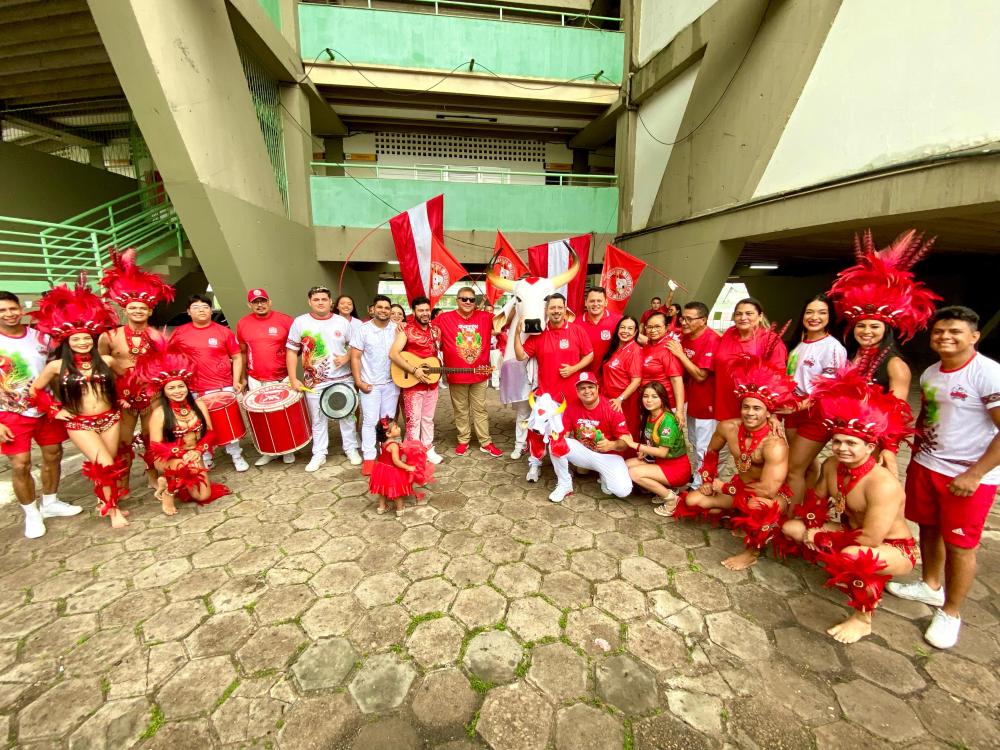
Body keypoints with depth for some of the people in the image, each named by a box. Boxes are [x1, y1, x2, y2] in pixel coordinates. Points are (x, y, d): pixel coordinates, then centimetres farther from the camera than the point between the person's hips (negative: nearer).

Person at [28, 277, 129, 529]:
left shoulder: (105, 361, -2)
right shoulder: (57, 365, -4)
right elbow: (35, 390, 9)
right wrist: (54, 411, 2)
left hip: (110, 419, 2)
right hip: (79, 424, -2)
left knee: (110, 466, 10)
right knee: (104, 465, -12)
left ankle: (106, 502, 30)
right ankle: (112, 509, 6)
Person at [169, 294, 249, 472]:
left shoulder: (223, 331, -1)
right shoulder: (179, 333, 2)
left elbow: (237, 357, 2)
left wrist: (236, 381, -6)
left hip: (223, 387, -1)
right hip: (194, 390, 2)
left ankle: (237, 456, 19)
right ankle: (205, 460, 26)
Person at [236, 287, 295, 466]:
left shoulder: (284, 320, -8)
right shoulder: (243, 324, 2)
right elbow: (243, 351, 12)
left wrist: (289, 358, -14)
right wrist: (243, 376, 13)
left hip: (283, 378, -3)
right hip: (256, 380, 3)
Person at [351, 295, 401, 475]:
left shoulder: (396, 329, 3)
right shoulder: (363, 330, -4)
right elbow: (355, 357, -5)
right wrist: (358, 381, -9)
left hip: (392, 382, 3)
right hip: (370, 384, -2)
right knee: (370, 421, 0)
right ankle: (369, 458, 8)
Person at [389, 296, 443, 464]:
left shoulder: (436, 330, 8)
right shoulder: (407, 330, -9)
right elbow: (393, 354, -19)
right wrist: (414, 370, -23)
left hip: (432, 382, 5)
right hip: (412, 383, -5)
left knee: (428, 418, 15)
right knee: (414, 420, 3)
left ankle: (428, 449, 26)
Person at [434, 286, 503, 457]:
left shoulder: (485, 317, 0)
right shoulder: (444, 318, -6)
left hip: (480, 374, 2)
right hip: (456, 375, -1)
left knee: (480, 409, 12)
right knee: (461, 410, 12)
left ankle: (486, 443, 20)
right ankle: (463, 441, 27)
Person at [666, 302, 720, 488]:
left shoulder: (711, 340, -22)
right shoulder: (685, 336, 1)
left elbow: (701, 375, -26)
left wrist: (680, 354, -23)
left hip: (707, 403, -8)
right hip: (692, 400, 8)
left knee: (704, 448, 4)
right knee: (694, 443, 23)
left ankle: (699, 486, 20)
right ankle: (698, 477, 41)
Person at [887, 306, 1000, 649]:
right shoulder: (930, 373, 5)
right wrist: (917, 450, 11)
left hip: (968, 477, -6)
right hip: (925, 466, 6)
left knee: (959, 545, 6)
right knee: (928, 528, 18)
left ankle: (950, 613, 23)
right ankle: (931, 586, 39)